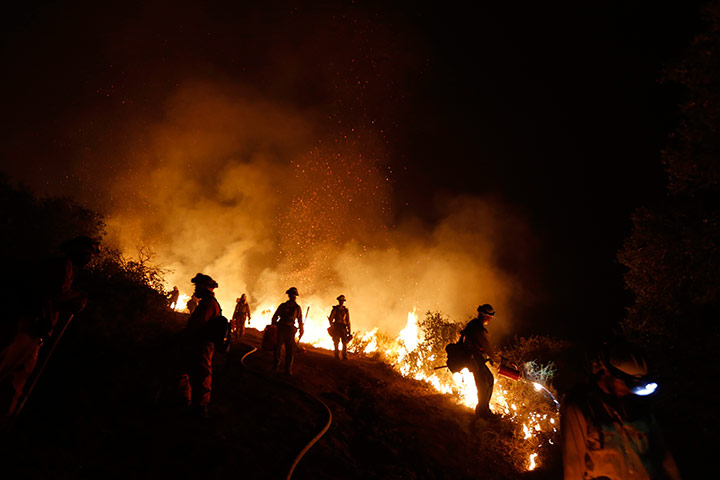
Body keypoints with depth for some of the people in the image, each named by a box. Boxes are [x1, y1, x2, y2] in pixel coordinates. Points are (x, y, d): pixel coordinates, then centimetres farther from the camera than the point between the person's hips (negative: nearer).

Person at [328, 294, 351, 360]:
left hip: (343, 328, 1)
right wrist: (332, 326, -12)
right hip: (336, 327, -1)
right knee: (336, 342, -6)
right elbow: (331, 319, 3)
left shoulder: (346, 310, 13)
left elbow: (348, 321, 15)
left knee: (345, 342, -7)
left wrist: (349, 330, 10)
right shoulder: (335, 309, 7)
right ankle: (336, 356, 1)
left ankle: (345, 357, -6)